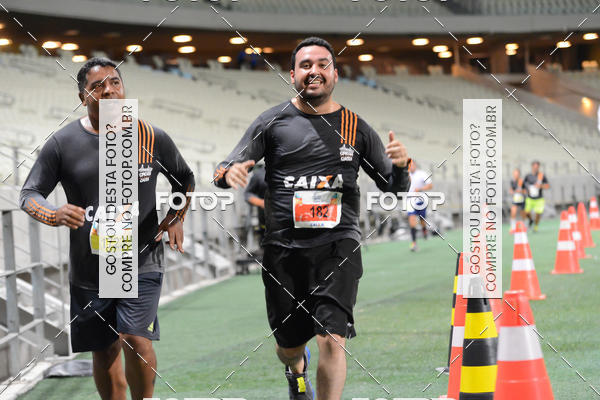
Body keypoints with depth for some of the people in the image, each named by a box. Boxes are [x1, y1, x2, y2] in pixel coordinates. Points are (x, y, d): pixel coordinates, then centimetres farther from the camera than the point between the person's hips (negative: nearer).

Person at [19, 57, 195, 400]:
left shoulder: (152, 138, 0)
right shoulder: (62, 144, -2)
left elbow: (185, 180, 17)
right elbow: (29, 195, 0)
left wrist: (177, 217, 1)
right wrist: (53, 215, -21)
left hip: (142, 260, -2)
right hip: (88, 266, 2)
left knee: (136, 339, -18)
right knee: (105, 351, 11)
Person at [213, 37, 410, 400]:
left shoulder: (355, 127, 8)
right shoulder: (273, 122, 5)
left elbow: (395, 186, 13)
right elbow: (225, 171, 4)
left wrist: (400, 165, -11)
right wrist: (229, 173, -21)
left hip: (337, 245, -1)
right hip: (284, 246, 1)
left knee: (332, 339, -17)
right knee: (288, 344, 12)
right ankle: (297, 370, 49)